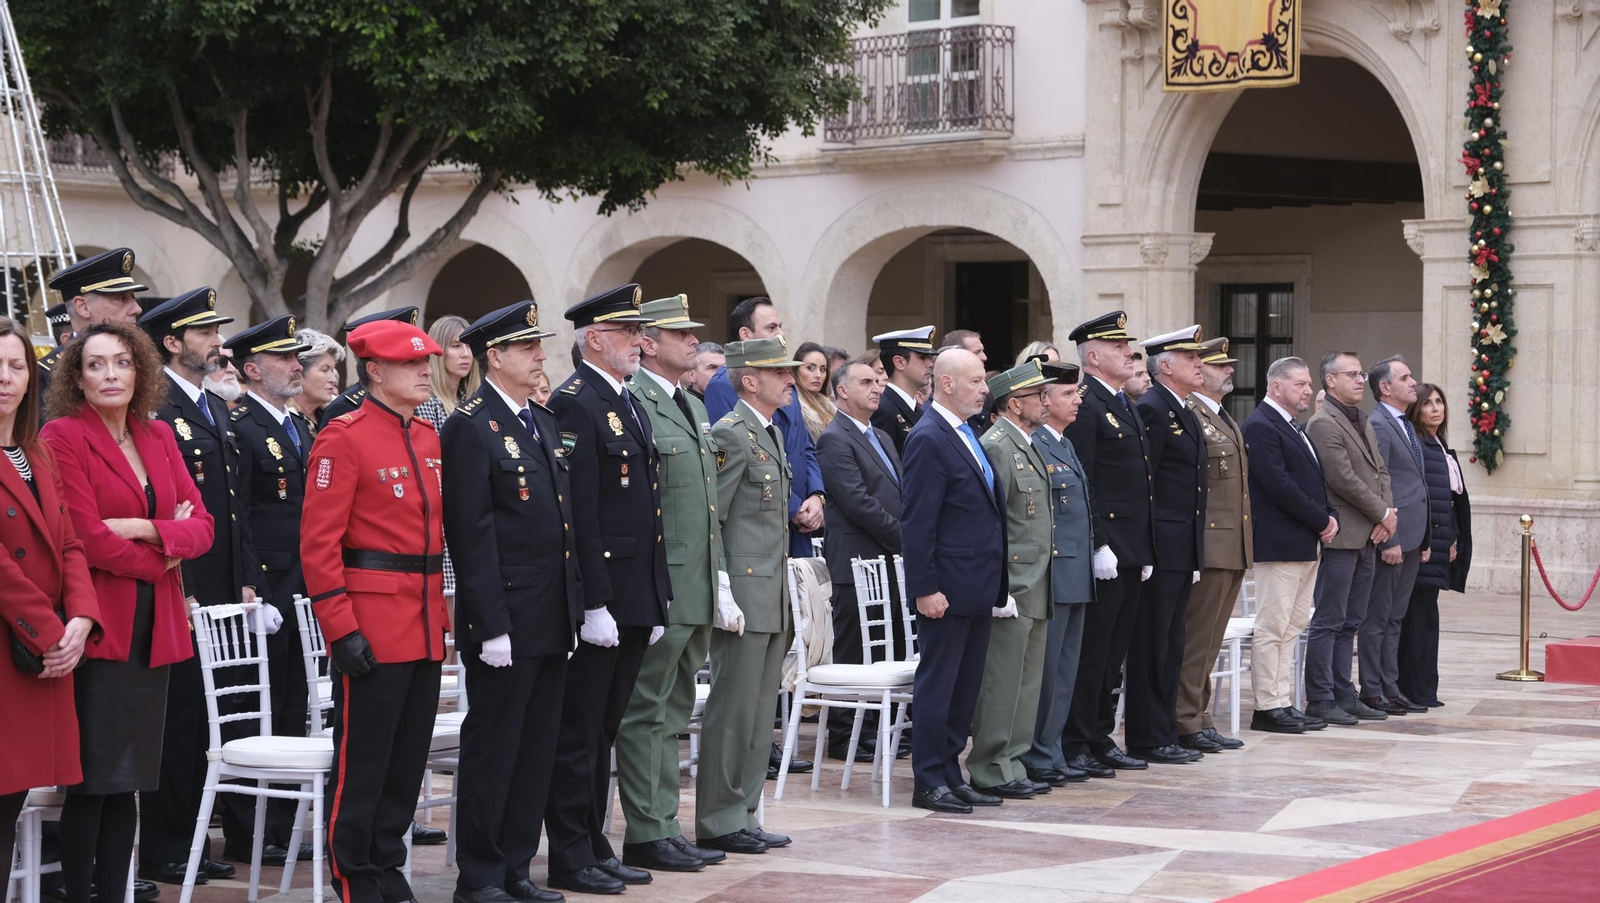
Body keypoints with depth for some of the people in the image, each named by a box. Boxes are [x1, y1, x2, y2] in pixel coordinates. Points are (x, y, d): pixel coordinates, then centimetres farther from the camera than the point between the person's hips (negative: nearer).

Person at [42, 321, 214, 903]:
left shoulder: (159, 437, 13)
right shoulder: (62, 437, -7)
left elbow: (201, 525, 7)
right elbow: (87, 539, -14)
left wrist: (145, 529, -11)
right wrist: (159, 561, -2)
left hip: (153, 632, 6)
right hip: (99, 630, -6)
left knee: (129, 780, 7)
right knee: (93, 781, -5)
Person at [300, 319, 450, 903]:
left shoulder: (428, 439, 13)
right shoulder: (344, 438, -10)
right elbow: (318, 543, -14)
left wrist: (439, 614, 15)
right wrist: (341, 629, -18)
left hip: (424, 629, 7)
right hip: (371, 630, -7)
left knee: (409, 759, 12)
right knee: (362, 760, 0)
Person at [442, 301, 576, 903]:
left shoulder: (544, 424, 16)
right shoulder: (471, 428, -11)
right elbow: (472, 536, -15)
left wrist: (574, 606, 15)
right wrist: (491, 626, -19)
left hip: (552, 621, 8)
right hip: (505, 622, -8)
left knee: (536, 750, 11)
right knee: (493, 750, 0)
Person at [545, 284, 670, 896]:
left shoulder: (629, 404, 17)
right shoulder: (574, 404, -12)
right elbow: (578, 514, -18)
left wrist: (656, 599, 17)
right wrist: (593, 604, -22)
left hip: (635, 600, 9)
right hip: (597, 600, -9)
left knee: (604, 730, 14)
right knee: (579, 732, -1)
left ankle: (594, 846, 21)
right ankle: (570, 858, 5)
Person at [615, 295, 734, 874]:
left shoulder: (694, 407, 17)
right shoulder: (633, 405, -12)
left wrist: (721, 581, 17)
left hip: (697, 591, 9)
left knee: (672, 715, 14)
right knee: (647, 713, -2)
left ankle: (666, 827, 20)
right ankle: (645, 835, 3)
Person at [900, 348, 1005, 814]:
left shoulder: (967, 435, 15)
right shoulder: (928, 439, -14)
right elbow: (917, 522, -17)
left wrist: (995, 583, 17)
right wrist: (924, 589, -20)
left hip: (978, 586, 9)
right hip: (948, 589, -9)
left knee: (965, 687, 12)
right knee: (937, 684, -2)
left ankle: (950, 775, 19)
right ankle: (929, 782, 4)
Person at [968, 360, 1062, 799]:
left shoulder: (1028, 446, 18)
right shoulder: (996, 446, -13)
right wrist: (999, 590, -21)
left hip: (1035, 590, 10)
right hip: (1012, 589, -10)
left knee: (1026, 684, 12)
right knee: (1002, 682, -5)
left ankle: (1012, 767, 19)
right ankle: (990, 772, 0)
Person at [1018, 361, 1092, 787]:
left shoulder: (1065, 447, 18)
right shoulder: (1032, 446, -13)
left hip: (1076, 576, 10)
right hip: (1052, 574, -10)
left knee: (1064, 670, 12)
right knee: (1045, 669, -4)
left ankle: (1050, 755, 18)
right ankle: (1036, 758, 2)